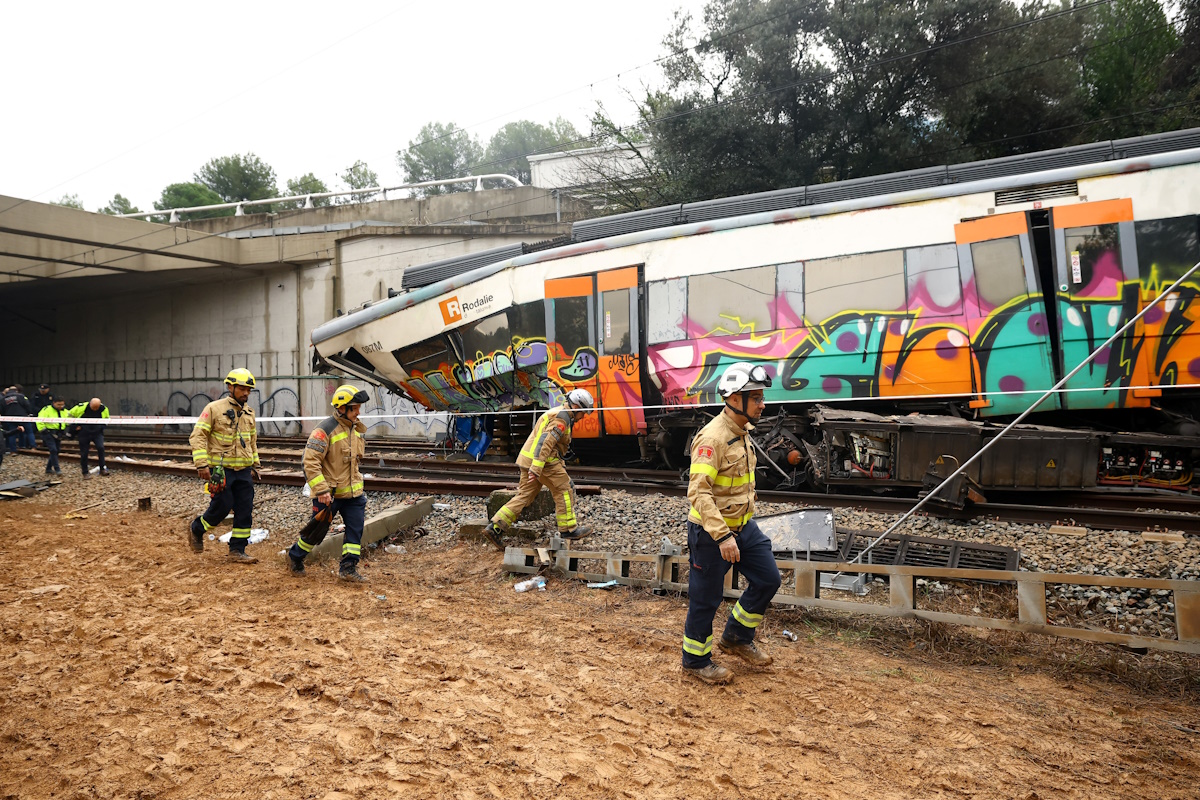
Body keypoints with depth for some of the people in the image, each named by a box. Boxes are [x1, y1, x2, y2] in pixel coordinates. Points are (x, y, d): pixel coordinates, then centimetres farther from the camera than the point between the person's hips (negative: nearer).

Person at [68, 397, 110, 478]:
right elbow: (70, 414, 1)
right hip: (84, 433, 0)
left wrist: (101, 426, -2)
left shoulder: (104, 408, -10)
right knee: (84, 453, 2)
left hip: (97, 433, 0)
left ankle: (102, 469, -10)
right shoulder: (82, 407, -16)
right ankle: (85, 473, 17)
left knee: (100, 447, -22)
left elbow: (106, 419, 12)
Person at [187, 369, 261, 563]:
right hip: (221, 470, -6)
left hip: (244, 471, 6)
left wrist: (255, 465, 21)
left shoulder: (249, 413, 13)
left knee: (245, 510, 2)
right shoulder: (214, 408, -7)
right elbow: (197, 436, -10)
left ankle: (237, 551, 12)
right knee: (222, 506, -4)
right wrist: (201, 464, -17)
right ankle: (196, 529, 26)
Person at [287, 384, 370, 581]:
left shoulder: (356, 429, 7)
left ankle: (348, 567, 7)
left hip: (352, 492, 6)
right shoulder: (325, 430, -18)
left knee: (356, 529, 0)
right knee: (317, 530, 9)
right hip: (328, 494, -6)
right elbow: (310, 462, -22)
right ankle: (295, 556, 33)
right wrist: (321, 490, -24)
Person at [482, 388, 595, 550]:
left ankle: (495, 527, 4)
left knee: (524, 495, 8)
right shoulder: (562, 418, -13)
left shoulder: (556, 412, 21)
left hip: (529, 459, 10)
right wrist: (536, 469, -29)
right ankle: (569, 529, 11)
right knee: (564, 490, 2)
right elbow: (547, 441, -24)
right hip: (544, 460, -10)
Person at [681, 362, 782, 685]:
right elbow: (698, 491, -29)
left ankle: (736, 637, 32)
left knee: (768, 580, 13)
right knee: (706, 598, 5)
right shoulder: (712, 437, -24)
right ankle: (695, 660, 25)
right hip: (711, 531, -9)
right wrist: (722, 535, -33)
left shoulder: (743, 432, 6)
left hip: (743, 526, 9)